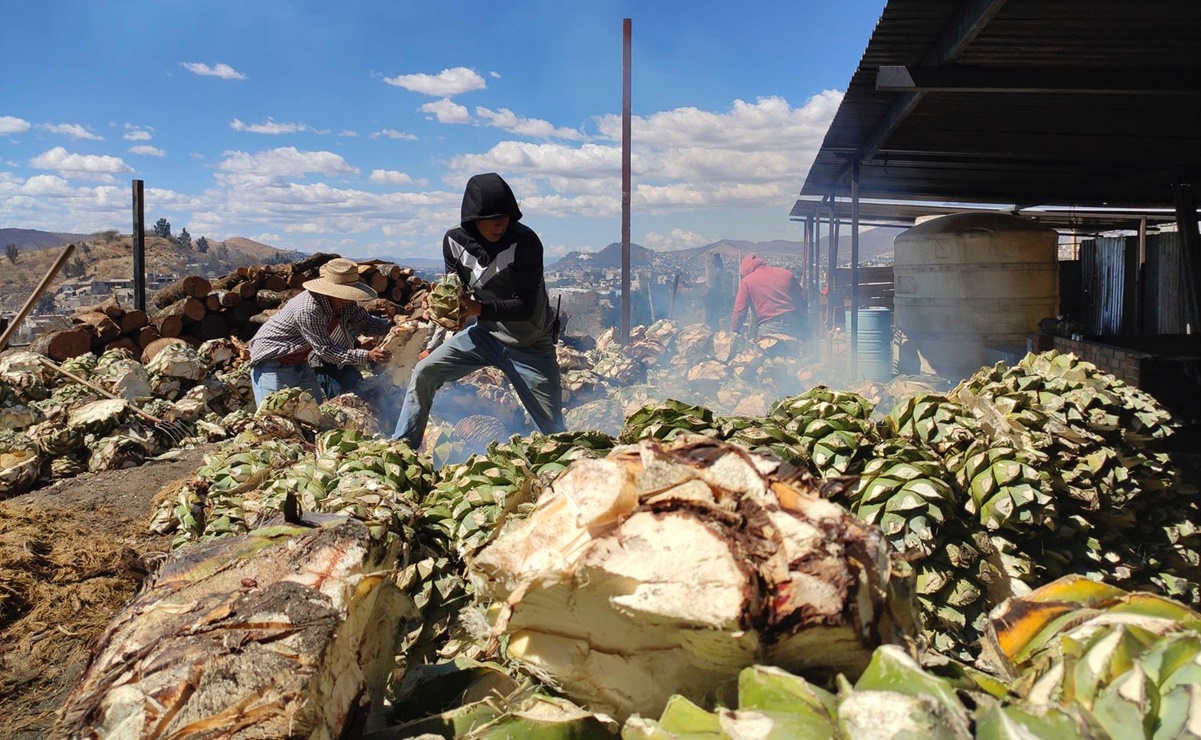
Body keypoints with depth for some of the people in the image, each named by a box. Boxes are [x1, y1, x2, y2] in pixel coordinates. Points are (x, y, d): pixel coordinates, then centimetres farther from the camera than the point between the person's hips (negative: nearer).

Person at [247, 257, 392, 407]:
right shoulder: (307, 310, -33)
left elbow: (366, 322, 2)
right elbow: (325, 350, -29)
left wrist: (392, 325, -16)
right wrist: (367, 356, -35)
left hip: (301, 364, 8)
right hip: (273, 363, -8)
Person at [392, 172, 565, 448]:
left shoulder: (526, 242, -25)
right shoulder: (455, 240, -11)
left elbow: (526, 307, -25)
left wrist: (480, 309, -37)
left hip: (530, 344, -4)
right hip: (484, 333, 4)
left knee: (553, 428, -1)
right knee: (423, 373, -9)